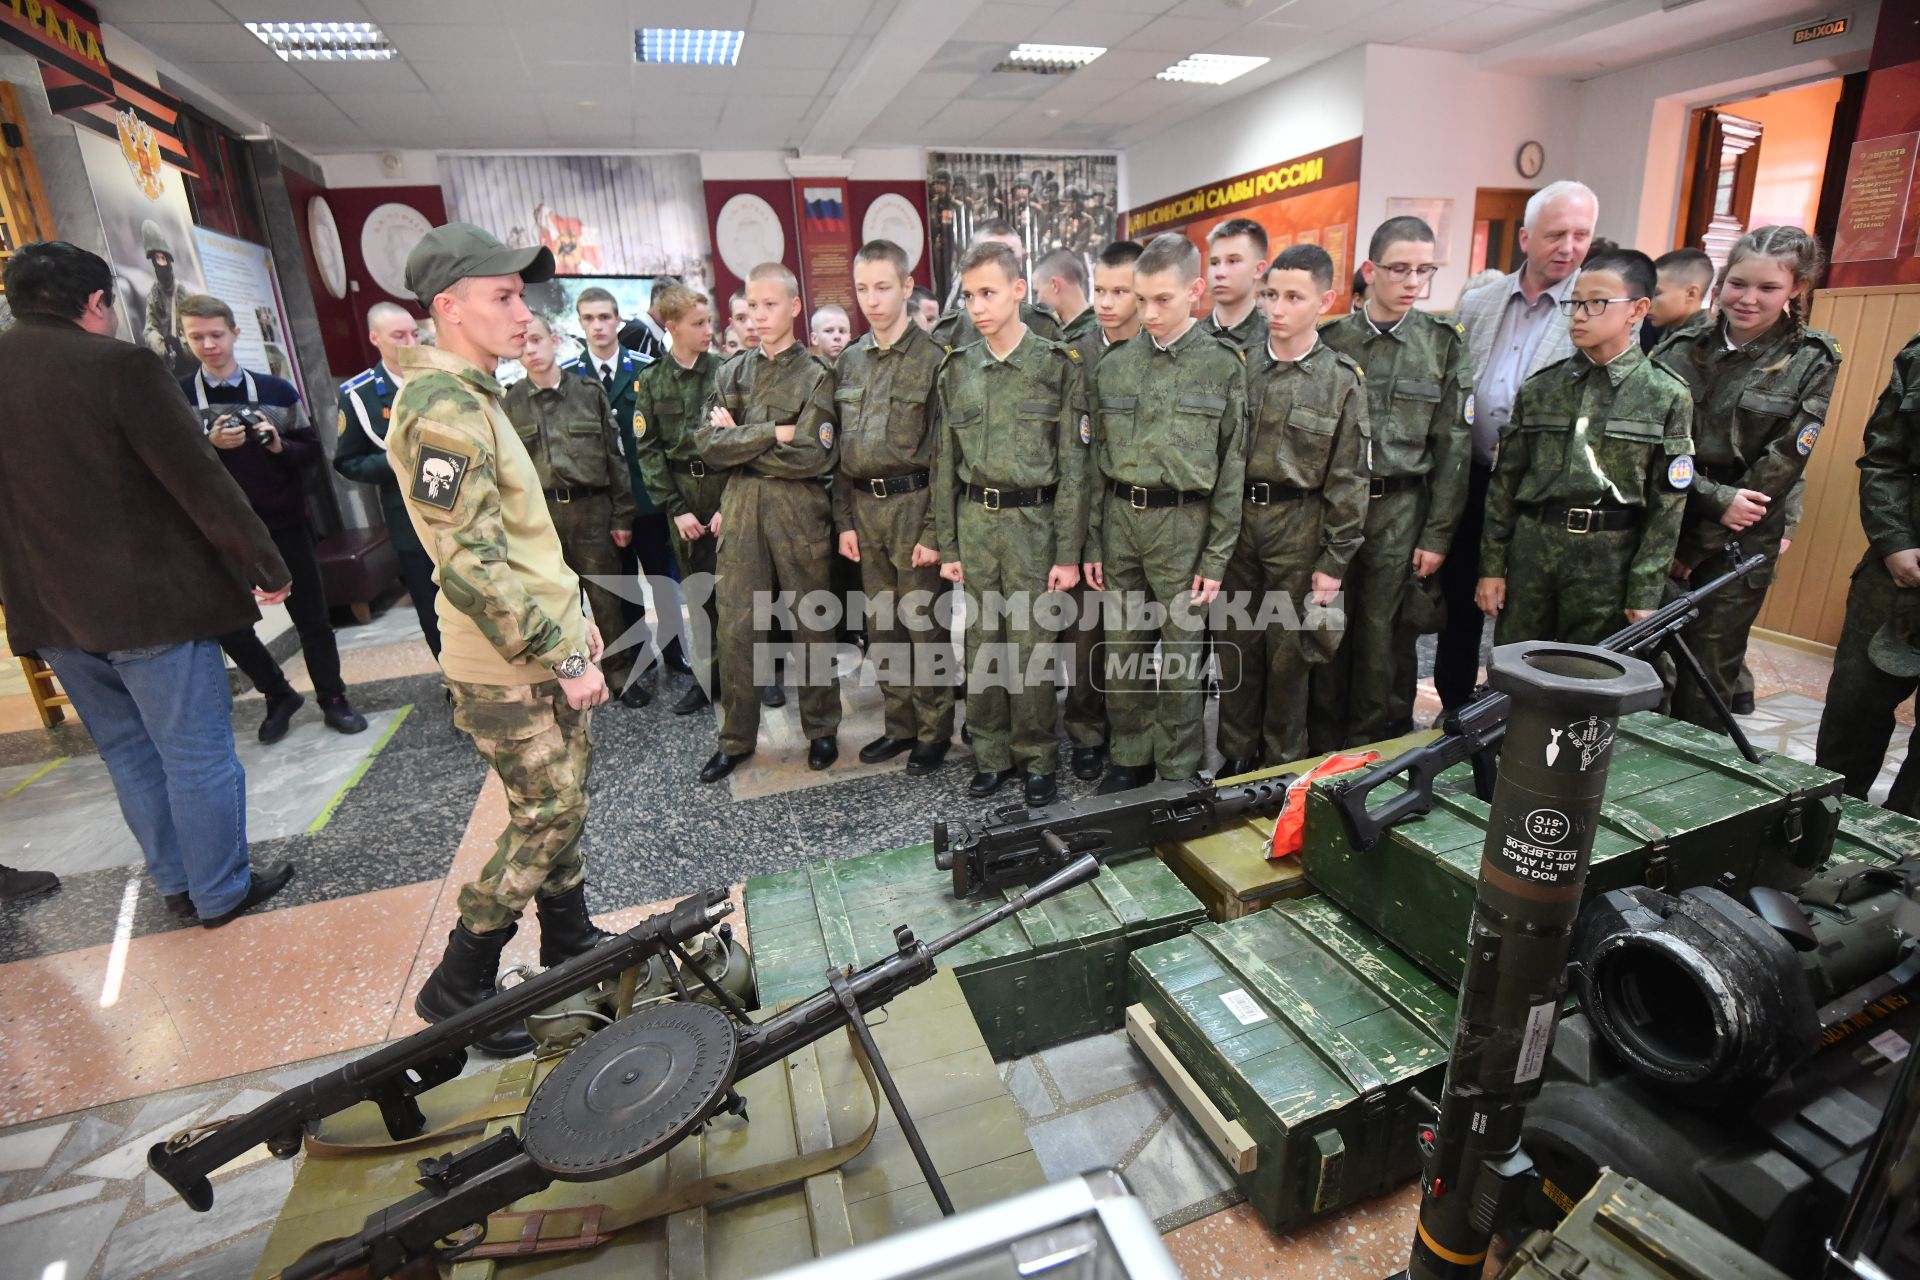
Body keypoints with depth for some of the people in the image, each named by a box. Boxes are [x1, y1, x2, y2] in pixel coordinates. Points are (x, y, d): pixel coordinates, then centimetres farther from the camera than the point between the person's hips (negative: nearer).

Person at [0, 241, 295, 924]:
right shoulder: (120, 366, -14)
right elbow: (201, 482, -17)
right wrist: (267, 566, -9)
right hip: (150, 601, -7)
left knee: (127, 751, 19)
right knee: (198, 754, 5)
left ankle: (175, 884, 30)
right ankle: (220, 891, 15)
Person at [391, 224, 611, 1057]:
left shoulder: (474, 396, 14)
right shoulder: (442, 409, -19)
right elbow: (470, 565, -26)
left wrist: (573, 618, 18)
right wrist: (562, 658, -22)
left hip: (547, 651, 10)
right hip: (510, 673, -10)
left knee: (561, 806, 19)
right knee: (544, 821, 0)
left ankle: (571, 943, 36)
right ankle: (458, 988, 19)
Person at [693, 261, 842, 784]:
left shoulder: (816, 376, -2)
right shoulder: (730, 374, 11)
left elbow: (813, 457, -14)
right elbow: (708, 445, -1)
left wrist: (740, 439, -7)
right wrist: (773, 433, -13)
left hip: (799, 508, -3)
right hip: (740, 507, 4)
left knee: (813, 622, 6)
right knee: (736, 626, 5)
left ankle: (822, 730, 22)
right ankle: (735, 739, 19)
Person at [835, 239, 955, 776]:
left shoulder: (933, 359, -7)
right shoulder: (848, 362, 11)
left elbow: (943, 453, -10)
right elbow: (840, 449, 13)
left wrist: (934, 529, -14)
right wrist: (844, 519, 7)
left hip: (913, 505, -6)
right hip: (863, 508, 6)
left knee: (924, 627, 2)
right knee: (881, 626, 13)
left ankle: (935, 730, 18)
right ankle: (900, 724, 27)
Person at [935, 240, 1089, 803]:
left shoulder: (1058, 367, -3)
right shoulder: (957, 370, 7)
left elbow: (1072, 466, -5)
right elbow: (945, 464, 9)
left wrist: (1068, 552, -8)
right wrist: (947, 545, 6)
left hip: (1033, 520, -3)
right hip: (974, 522, 4)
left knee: (1031, 645, 1)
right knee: (982, 642, 10)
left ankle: (1037, 758, 19)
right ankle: (990, 753, 25)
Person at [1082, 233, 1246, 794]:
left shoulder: (1224, 366, -2)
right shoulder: (1114, 366, 7)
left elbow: (1231, 469, -3)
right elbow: (1099, 461, 9)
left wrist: (1216, 557, -7)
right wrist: (1093, 543, 7)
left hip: (1184, 523, -3)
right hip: (1120, 519, 3)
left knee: (1181, 654, 5)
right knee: (1123, 651, 10)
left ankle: (1179, 774, 20)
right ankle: (1130, 759, 27)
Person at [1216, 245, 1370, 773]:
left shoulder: (1341, 381, -4)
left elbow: (1348, 480, -4)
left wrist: (1335, 562, -6)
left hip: (1299, 530, -2)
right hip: (1235, 519, 3)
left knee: (1287, 651, 8)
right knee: (1236, 645, 10)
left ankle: (1283, 765, 26)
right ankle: (1236, 756, 27)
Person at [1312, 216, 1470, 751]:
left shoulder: (1443, 344, 3)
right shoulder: (1330, 339, 2)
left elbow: (1451, 446, 2)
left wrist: (1438, 534, -2)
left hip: (1401, 509, 0)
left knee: (1383, 635, 5)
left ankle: (1367, 750, 21)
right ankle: (1322, 744, 22)